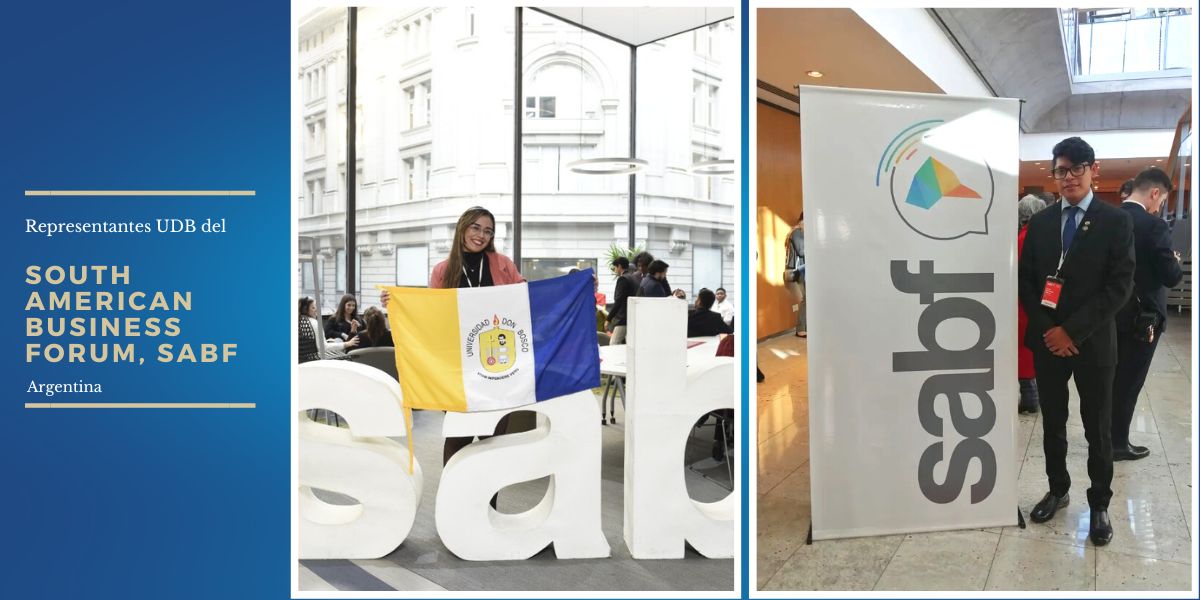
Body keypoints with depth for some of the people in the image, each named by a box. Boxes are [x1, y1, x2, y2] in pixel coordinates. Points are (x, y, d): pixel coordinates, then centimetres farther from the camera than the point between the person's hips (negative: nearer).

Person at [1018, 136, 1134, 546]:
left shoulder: (1116, 221, -3)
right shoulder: (1040, 222, 6)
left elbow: (1120, 286, -10)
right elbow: (1025, 280, 5)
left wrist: (1072, 330, -15)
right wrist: (1047, 329, -8)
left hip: (1092, 342, -3)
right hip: (1047, 340, 3)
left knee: (1097, 429, 7)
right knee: (1052, 424, 13)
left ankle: (1099, 504, 21)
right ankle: (1057, 490, 29)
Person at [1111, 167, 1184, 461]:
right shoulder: (1154, 225, -19)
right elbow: (1171, 277, -15)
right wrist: (1175, 260, 4)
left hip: (1113, 313, 6)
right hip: (1141, 316, -6)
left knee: (1113, 378, 18)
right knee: (1129, 382, 4)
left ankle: (1107, 435, 30)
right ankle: (1117, 444, 14)